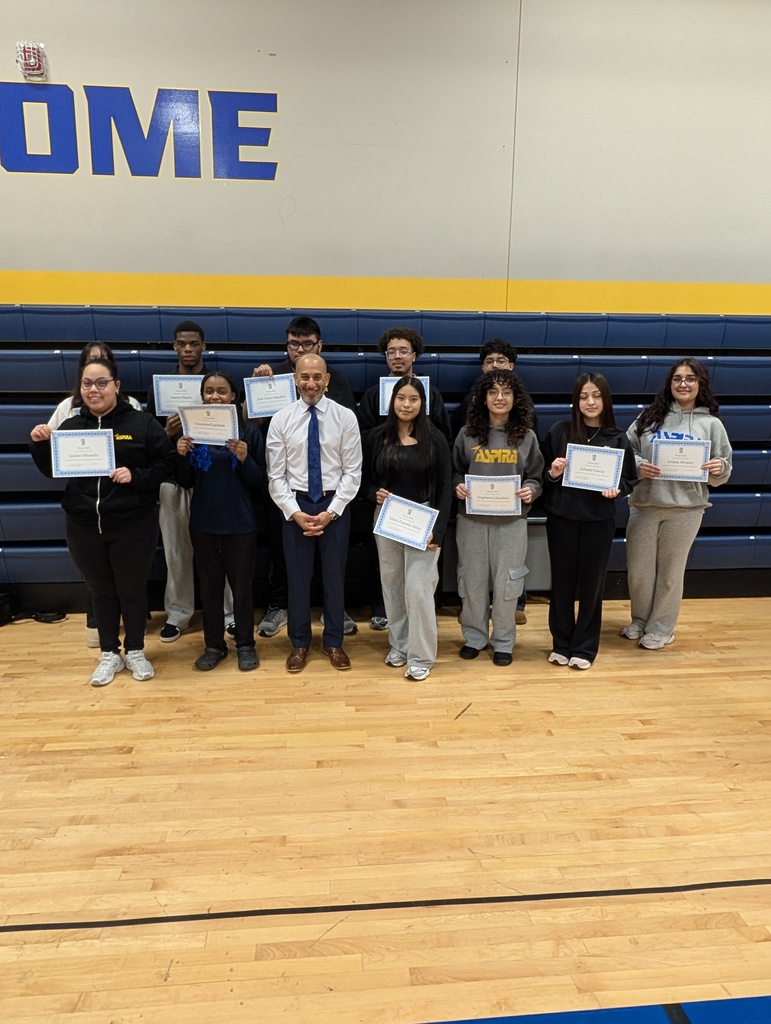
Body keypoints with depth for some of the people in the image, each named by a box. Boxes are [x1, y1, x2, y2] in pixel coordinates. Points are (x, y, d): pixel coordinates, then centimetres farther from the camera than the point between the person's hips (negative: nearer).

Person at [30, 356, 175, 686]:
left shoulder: (141, 423, -5)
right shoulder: (70, 426, 5)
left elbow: (166, 465, -6)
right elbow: (51, 471, 9)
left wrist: (135, 476, -20)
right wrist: (39, 444, -9)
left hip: (132, 526, -3)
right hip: (84, 528, 3)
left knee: (132, 590, 11)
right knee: (101, 592, 15)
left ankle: (135, 652, 29)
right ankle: (109, 654, 30)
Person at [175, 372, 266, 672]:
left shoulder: (249, 432, -5)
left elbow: (259, 482, -5)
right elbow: (186, 482, 5)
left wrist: (244, 459, -22)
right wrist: (182, 456, -13)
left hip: (240, 524, -2)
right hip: (203, 523, 3)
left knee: (241, 587, 8)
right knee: (209, 586, 12)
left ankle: (245, 645, 24)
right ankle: (214, 645, 27)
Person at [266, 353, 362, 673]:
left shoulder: (345, 417, -5)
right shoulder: (281, 420, -3)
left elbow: (352, 471, -6)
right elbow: (276, 475, -3)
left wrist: (331, 511, -13)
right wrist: (294, 512, -12)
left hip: (335, 505, 0)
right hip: (295, 505, 1)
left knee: (335, 575, 11)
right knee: (297, 576, 10)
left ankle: (333, 642, 29)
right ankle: (299, 643, 28)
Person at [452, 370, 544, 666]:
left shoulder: (526, 436, 2)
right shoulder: (467, 434, 1)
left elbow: (535, 477, 6)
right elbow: (455, 472, 8)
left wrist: (530, 490, -15)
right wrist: (458, 486, -12)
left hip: (511, 521, 0)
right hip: (472, 519, 1)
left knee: (506, 582, 6)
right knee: (473, 579, 9)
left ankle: (503, 642, 23)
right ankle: (474, 636, 27)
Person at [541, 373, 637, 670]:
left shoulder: (617, 439, 0)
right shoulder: (559, 431, -3)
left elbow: (630, 480, 7)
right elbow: (541, 473, 3)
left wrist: (616, 489, -13)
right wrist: (552, 474, -18)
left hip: (599, 522, 0)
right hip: (562, 519, 0)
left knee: (591, 583, 9)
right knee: (562, 582, 9)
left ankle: (584, 647, 23)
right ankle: (561, 643, 25)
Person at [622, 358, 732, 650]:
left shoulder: (711, 424, 4)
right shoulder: (649, 417, 5)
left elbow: (719, 477, 6)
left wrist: (719, 469, -17)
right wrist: (638, 465, -14)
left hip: (685, 508, -1)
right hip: (644, 505, 2)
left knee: (670, 571, 9)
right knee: (637, 569, 9)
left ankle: (661, 628, 25)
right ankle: (640, 621, 31)